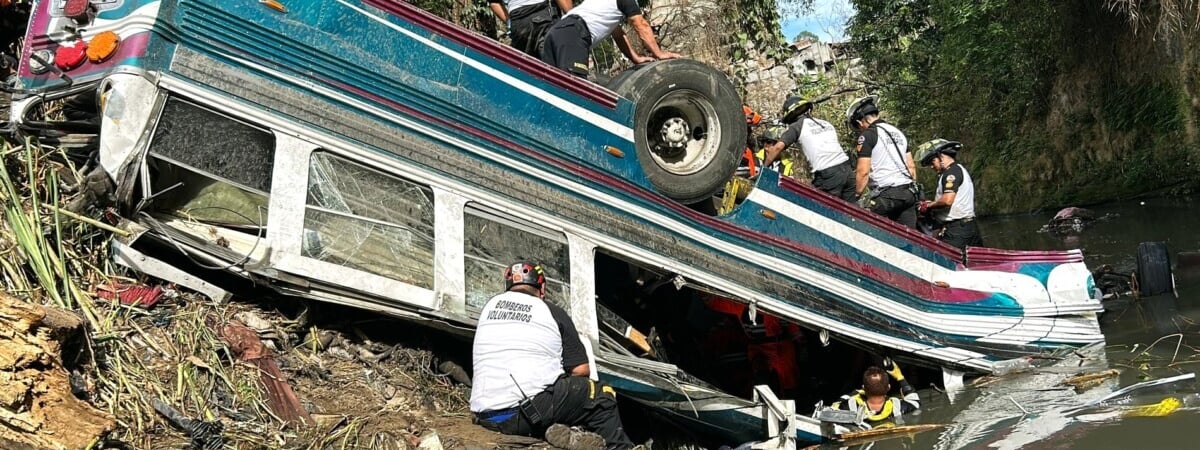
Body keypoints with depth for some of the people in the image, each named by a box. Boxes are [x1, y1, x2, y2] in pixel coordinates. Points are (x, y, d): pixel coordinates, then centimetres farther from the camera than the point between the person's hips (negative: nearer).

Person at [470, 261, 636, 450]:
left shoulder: (491, 305, 18)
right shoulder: (552, 312, 7)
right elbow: (581, 370, 5)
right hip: (530, 410, -5)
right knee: (603, 396, 13)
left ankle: (557, 431, 4)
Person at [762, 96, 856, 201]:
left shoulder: (797, 126, 4)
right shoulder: (827, 124, 24)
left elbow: (778, 146, -5)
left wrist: (764, 167, 5)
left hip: (828, 175, -6)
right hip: (847, 169, 6)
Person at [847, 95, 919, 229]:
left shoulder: (868, 135, -5)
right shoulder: (897, 132, 20)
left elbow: (863, 171, -11)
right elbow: (911, 166, 19)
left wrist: (856, 194, -3)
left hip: (886, 194, -7)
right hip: (908, 192, 8)